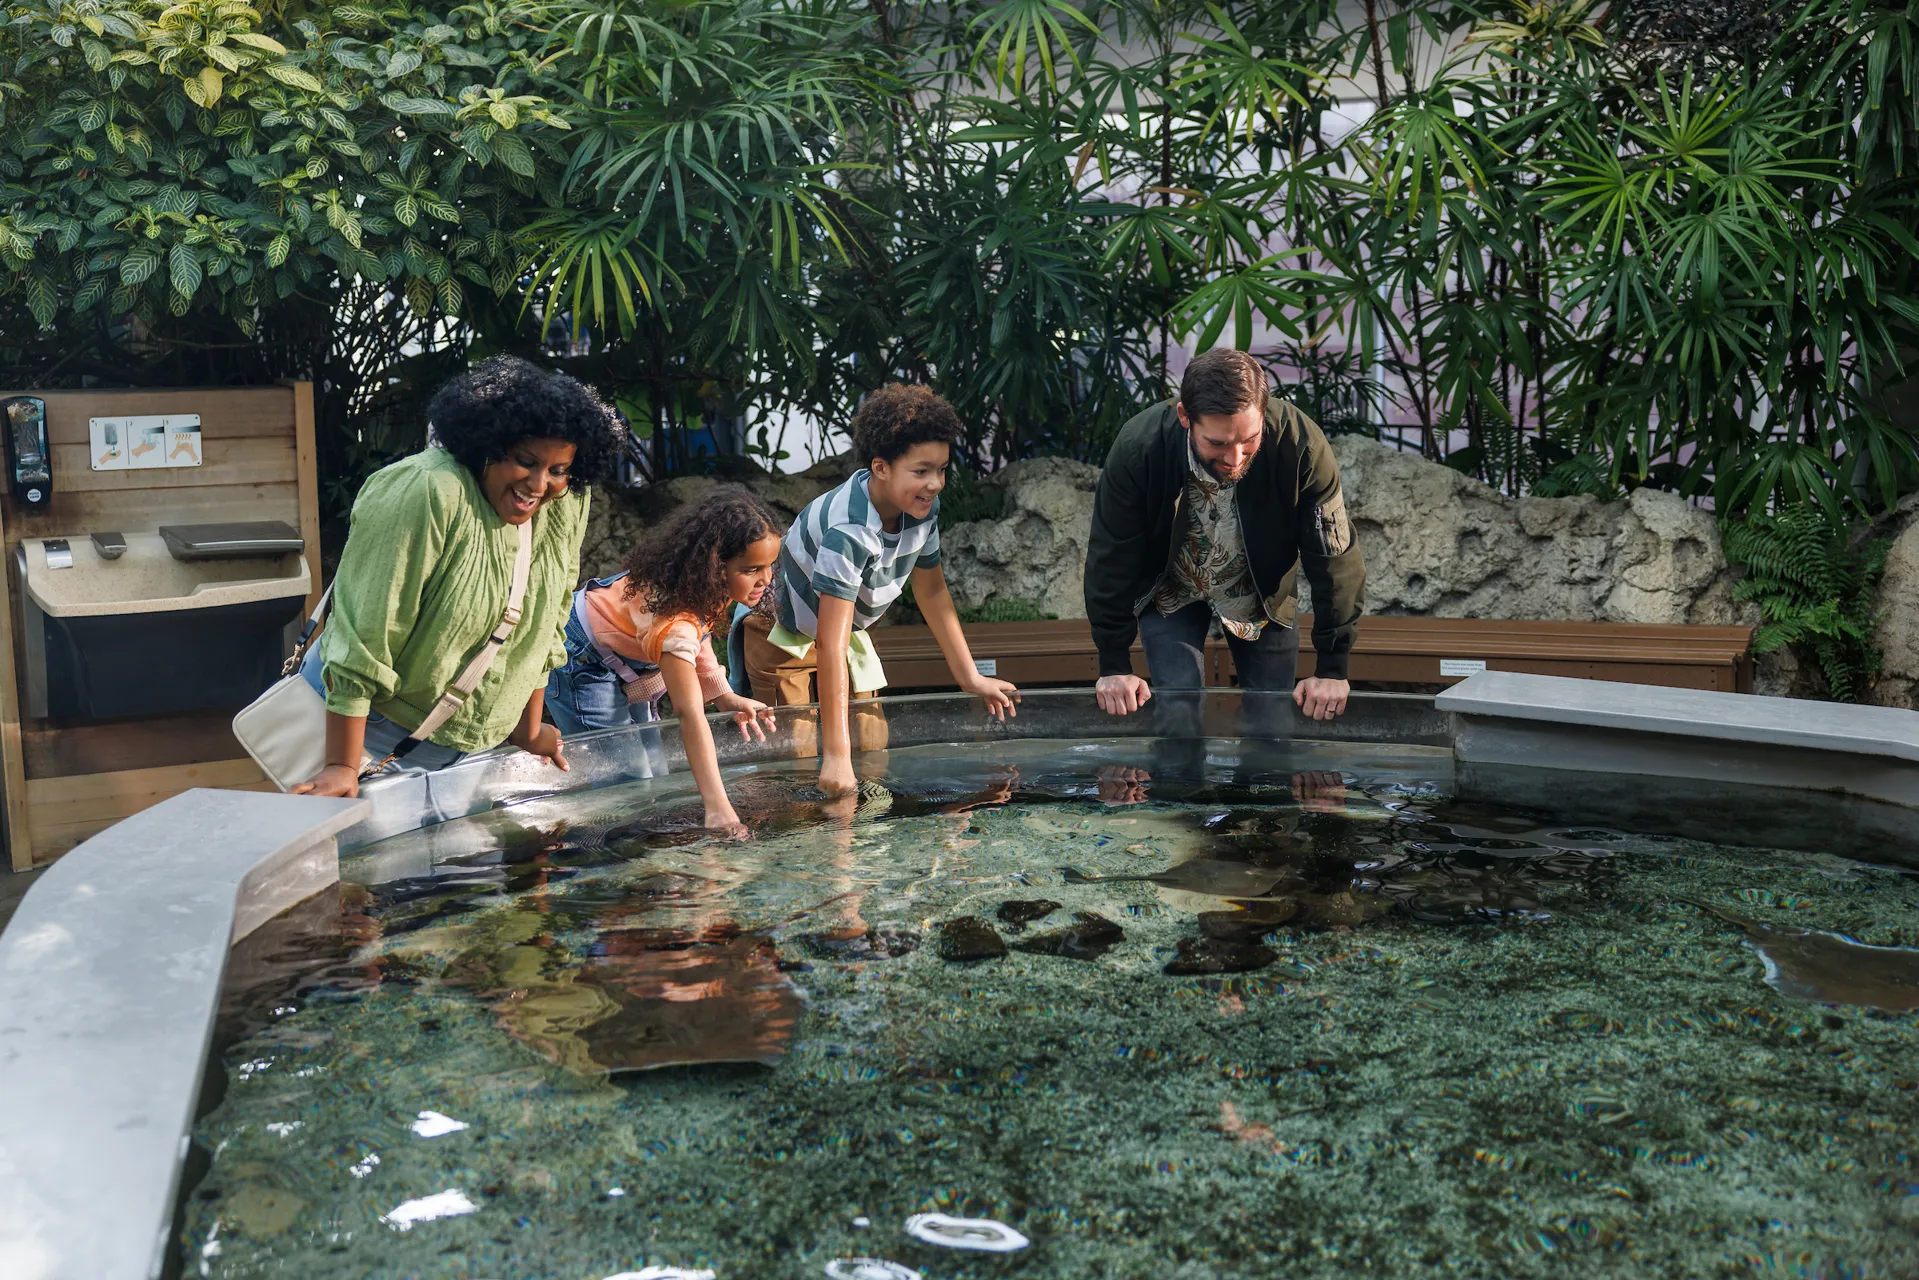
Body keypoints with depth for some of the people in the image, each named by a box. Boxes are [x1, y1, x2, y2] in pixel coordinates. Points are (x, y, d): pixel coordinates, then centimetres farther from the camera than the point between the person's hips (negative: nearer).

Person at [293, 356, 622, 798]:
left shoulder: (565, 503, -6)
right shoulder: (427, 496, -26)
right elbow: (363, 638, -25)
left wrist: (528, 732, 13)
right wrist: (343, 767, -24)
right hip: (371, 717, -5)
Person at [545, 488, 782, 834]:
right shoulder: (675, 622, -43)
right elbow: (689, 713, -50)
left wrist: (725, 697, -11)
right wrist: (717, 806, -57)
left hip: (625, 665, 9)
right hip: (581, 666, -9)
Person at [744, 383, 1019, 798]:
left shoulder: (923, 509, -17)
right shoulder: (848, 531, -41)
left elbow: (931, 590, 1)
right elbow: (831, 644, -45)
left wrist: (970, 677, 2)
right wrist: (836, 754, -48)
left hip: (847, 628, 7)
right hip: (785, 635, -7)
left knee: (870, 748, 4)